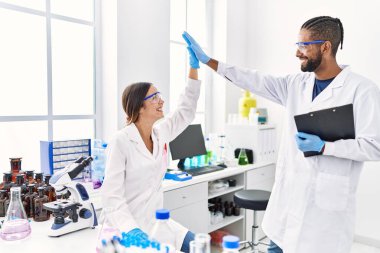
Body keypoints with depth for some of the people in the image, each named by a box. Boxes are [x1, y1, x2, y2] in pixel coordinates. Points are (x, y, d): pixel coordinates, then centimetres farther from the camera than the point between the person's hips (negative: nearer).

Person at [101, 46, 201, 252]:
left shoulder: (160, 134, 1)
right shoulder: (121, 141, -19)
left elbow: (186, 111, 7)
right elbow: (111, 195, -22)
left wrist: (194, 67, 1)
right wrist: (131, 230, -35)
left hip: (156, 220, 7)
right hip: (127, 227, -6)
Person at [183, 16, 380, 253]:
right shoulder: (296, 84, 8)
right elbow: (255, 80, 7)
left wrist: (324, 147, -21)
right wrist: (207, 60, 5)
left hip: (327, 201, -5)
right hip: (289, 194, 6)